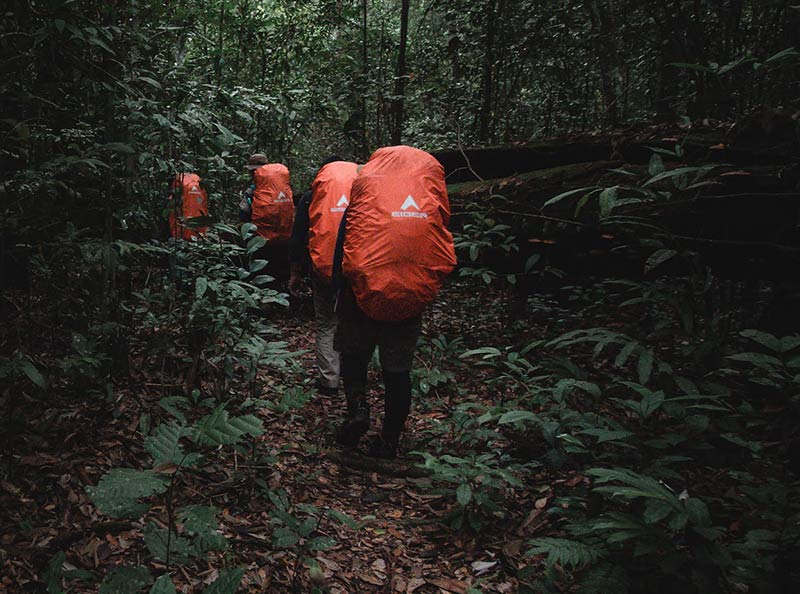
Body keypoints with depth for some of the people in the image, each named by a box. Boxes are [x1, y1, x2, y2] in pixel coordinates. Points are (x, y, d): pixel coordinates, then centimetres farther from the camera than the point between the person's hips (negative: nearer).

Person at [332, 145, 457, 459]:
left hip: (363, 295, -2)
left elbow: (343, 242, 0)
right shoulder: (434, 194, 5)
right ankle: (389, 441, 19)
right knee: (398, 371, 12)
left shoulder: (366, 188, -2)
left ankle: (357, 405, -2)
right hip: (411, 301, 2)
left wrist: (340, 286, 9)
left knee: (354, 356, 21)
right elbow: (443, 252, 9)